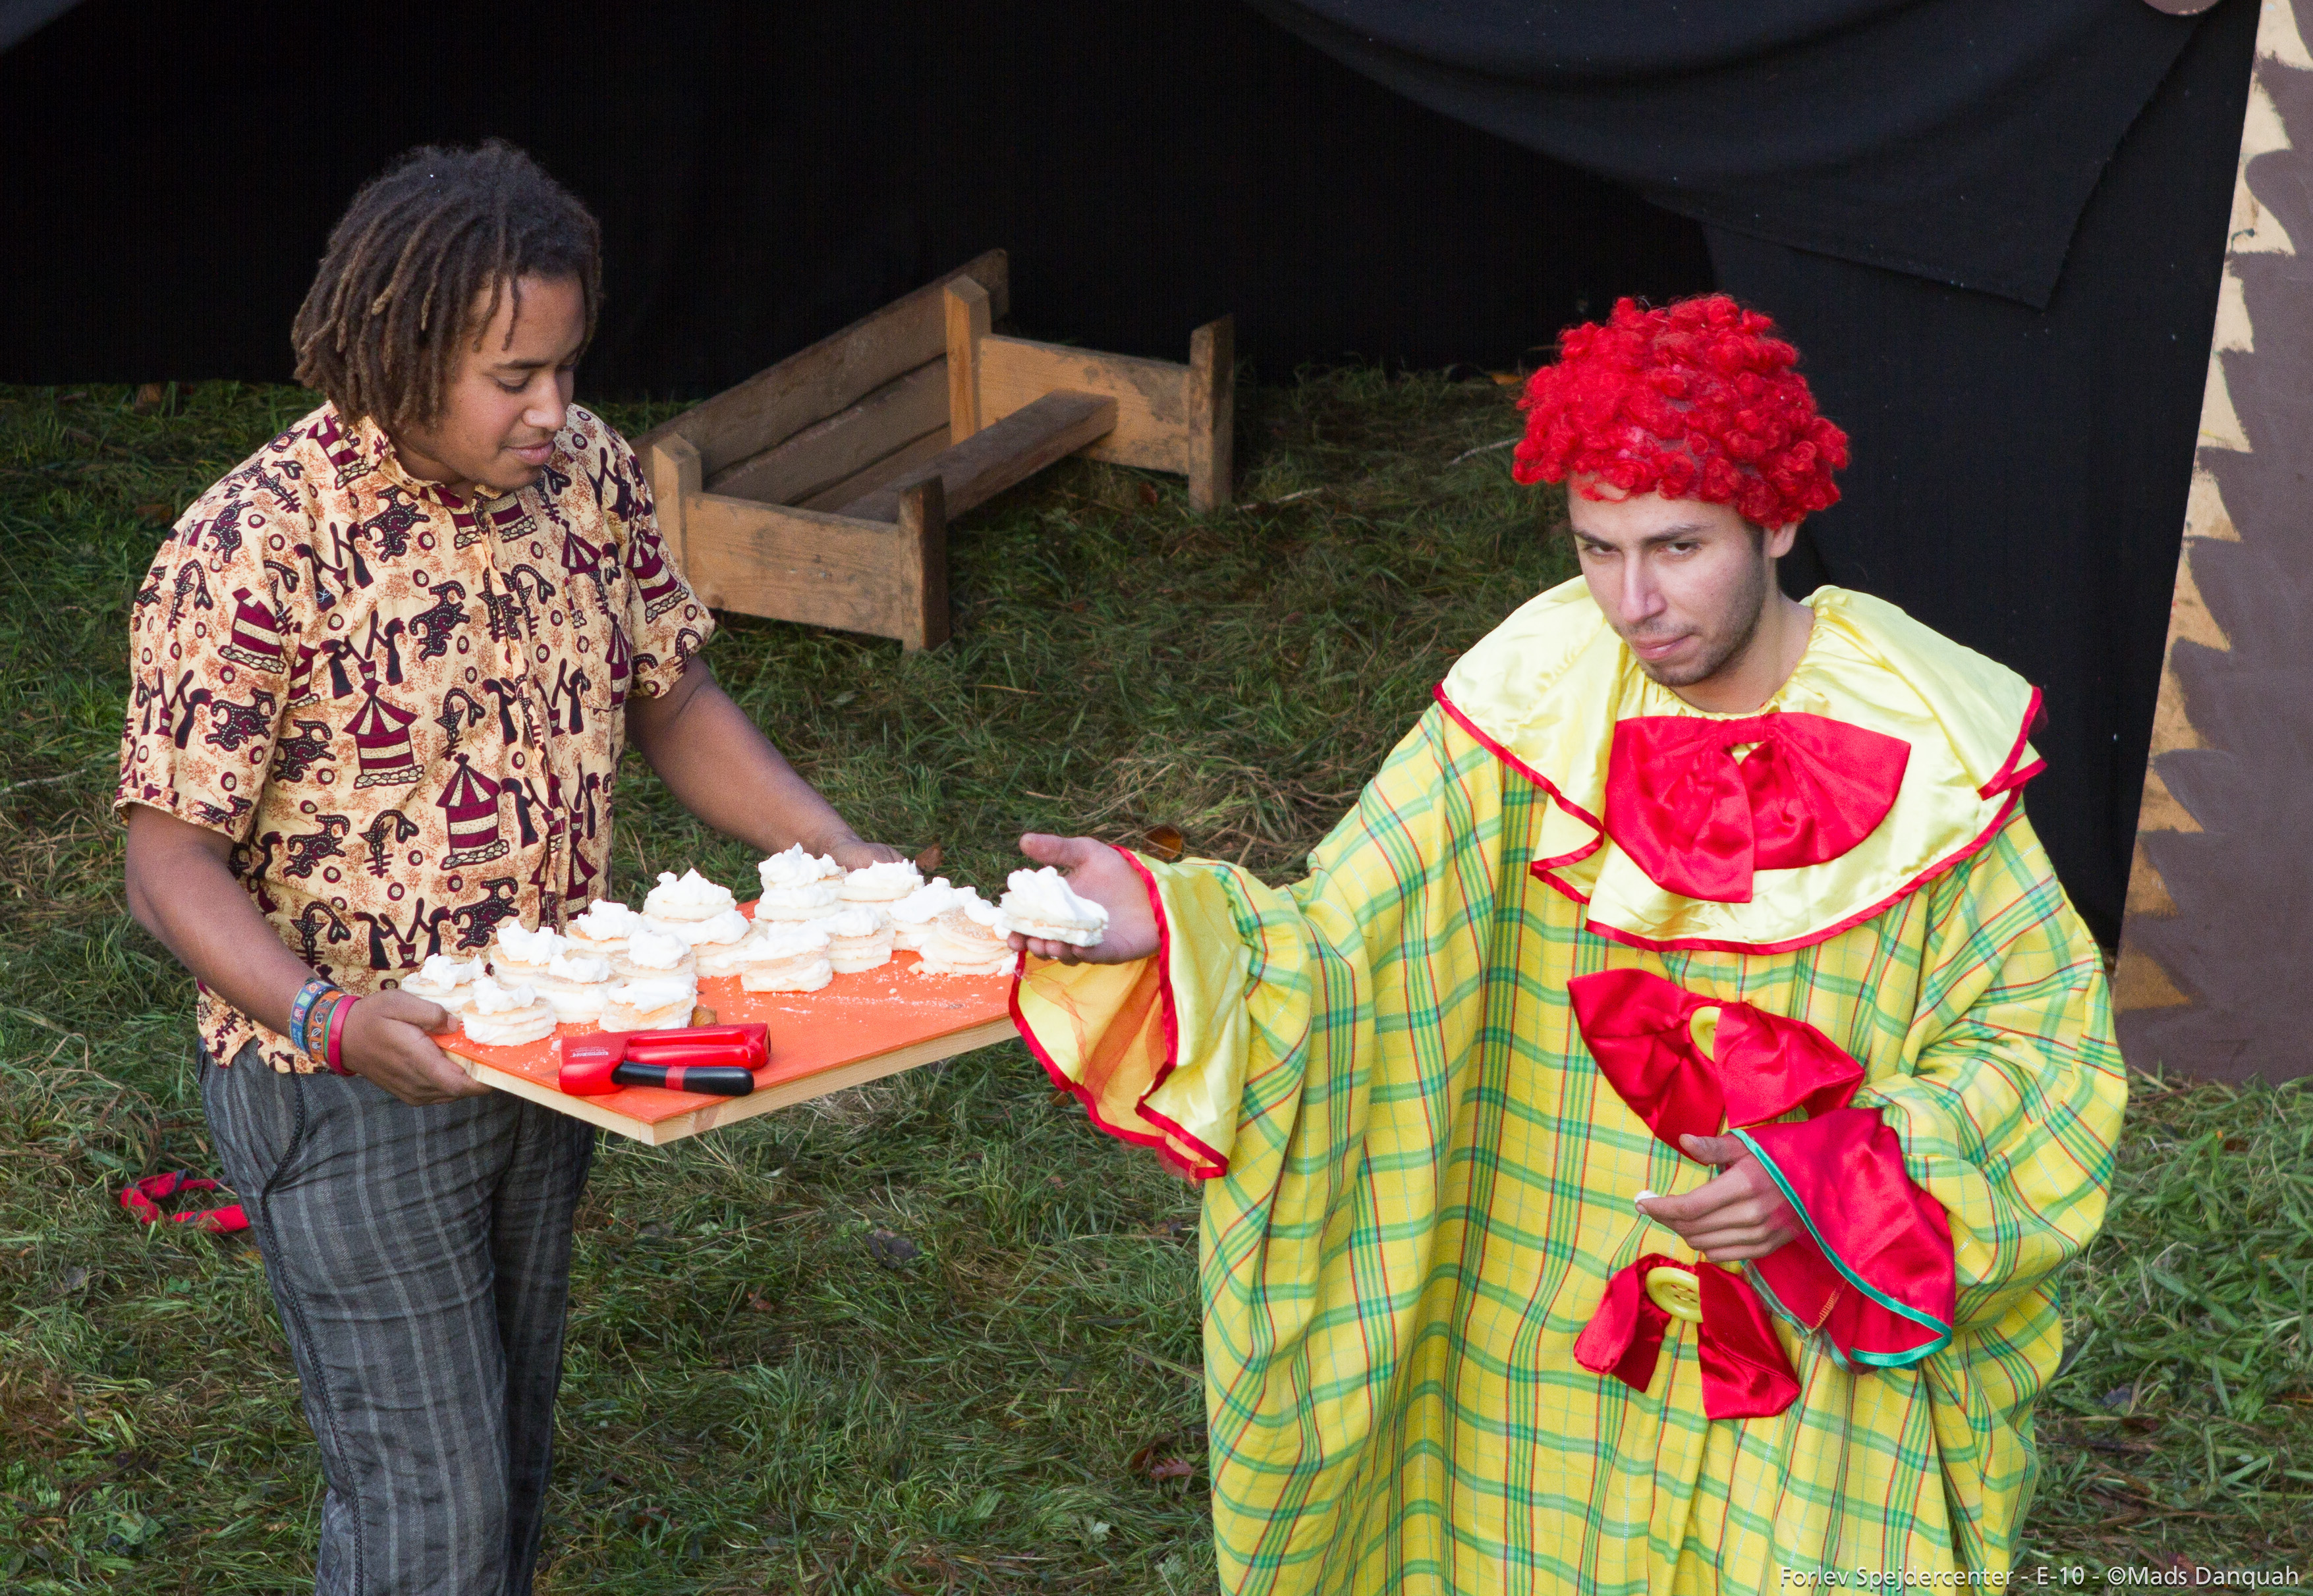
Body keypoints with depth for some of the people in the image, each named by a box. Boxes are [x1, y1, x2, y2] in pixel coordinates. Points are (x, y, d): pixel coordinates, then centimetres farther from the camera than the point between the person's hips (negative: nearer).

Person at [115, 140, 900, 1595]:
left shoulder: (584, 471, -4)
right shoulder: (256, 547, -23)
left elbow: (670, 698, 9)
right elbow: (173, 866, -21)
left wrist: (841, 858, -4)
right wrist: (331, 1017, -37)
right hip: (348, 1091, -6)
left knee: (509, 1453, 20)